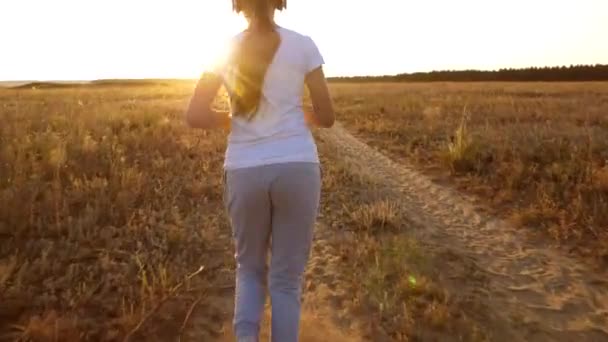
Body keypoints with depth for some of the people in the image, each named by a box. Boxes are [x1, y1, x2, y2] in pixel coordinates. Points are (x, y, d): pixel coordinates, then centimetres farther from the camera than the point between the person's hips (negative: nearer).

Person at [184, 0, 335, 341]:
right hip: (297, 168, -1)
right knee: (287, 278, 11)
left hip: (245, 172, 1)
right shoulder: (303, 45, 1)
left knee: (250, 267, 22)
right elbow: (327, 117, 4)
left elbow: (195, 117, -2)